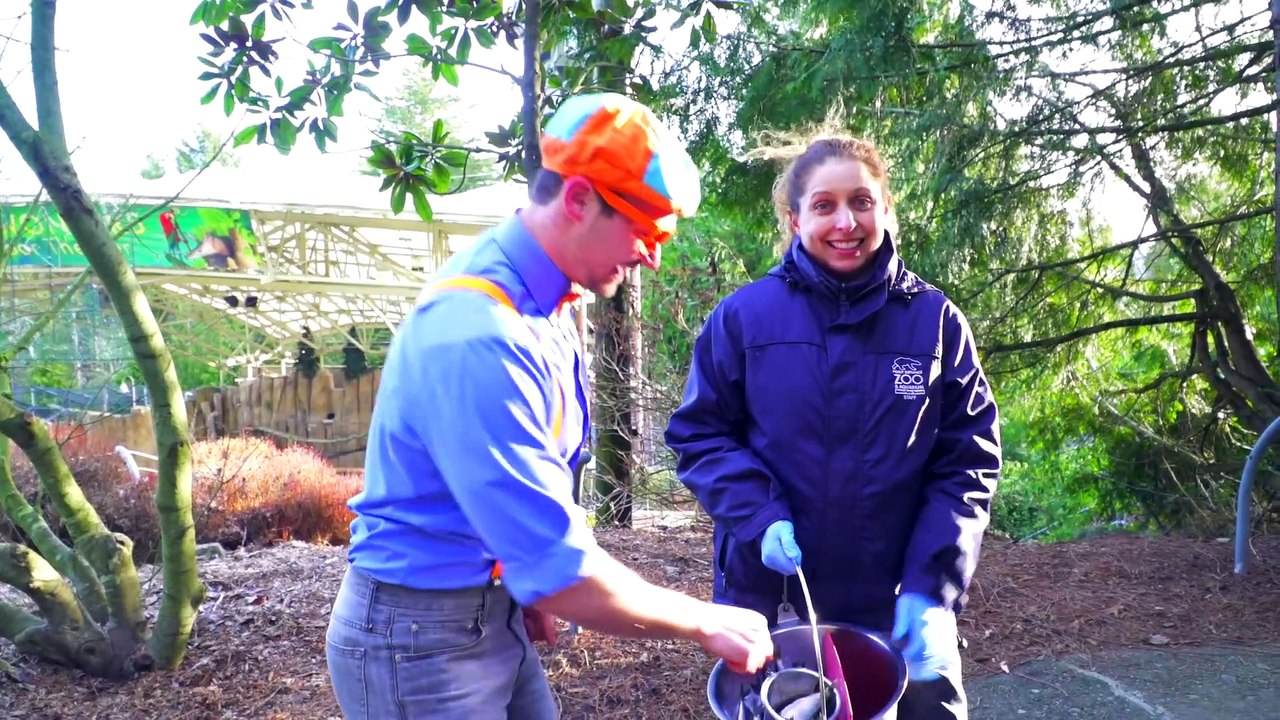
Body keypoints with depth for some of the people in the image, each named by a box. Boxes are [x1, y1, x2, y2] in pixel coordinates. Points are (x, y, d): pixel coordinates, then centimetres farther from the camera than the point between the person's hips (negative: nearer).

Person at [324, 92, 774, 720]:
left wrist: (528, 586, 5)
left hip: (495, 613, 8)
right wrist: (705, 623, -18)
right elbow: (559, 569, -29)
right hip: (422, 636, -8)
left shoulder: (544, 302, 1)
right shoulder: (478, 334, -29)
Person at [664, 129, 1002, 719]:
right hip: (768, 599, 0)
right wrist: (759, 517, -17)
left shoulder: (936, 321, -3)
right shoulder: (744, 315, -5)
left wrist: (931, 587, -11)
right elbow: (700, 434, -1)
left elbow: (968, 462, -2)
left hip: (898, 607, 1)